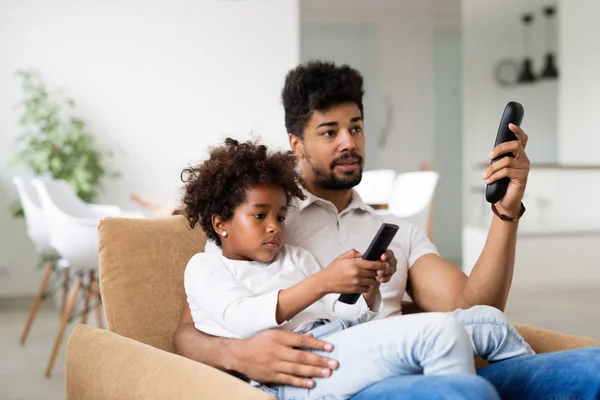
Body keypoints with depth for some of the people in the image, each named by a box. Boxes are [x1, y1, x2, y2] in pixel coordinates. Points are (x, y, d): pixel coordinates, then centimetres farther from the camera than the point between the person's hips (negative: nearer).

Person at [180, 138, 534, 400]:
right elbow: (240, 319, -10)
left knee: (487, 319, 0)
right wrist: (322, 282, -20)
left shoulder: (295, 257, 32)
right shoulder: (205, 266, 12)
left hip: (351, 345, 8)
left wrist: (368, 285, 1)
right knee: (441, 331, -28)